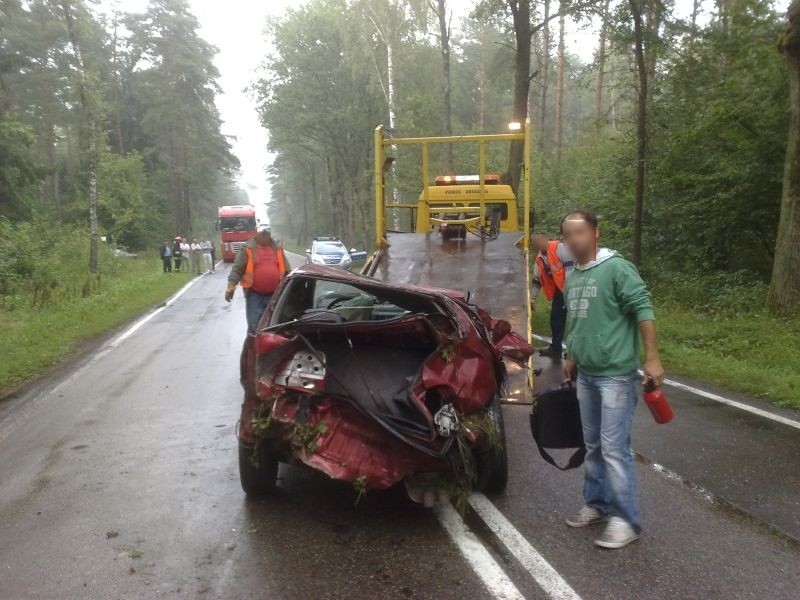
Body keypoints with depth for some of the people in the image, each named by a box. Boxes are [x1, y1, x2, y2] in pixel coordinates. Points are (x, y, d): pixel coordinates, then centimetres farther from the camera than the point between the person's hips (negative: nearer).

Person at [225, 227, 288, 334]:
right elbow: (237, 269, -8)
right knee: (254, 326, -2)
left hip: (273, 295, 4)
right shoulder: (248, 249, -5)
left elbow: (285, 270, 16)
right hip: (254, 294, -4)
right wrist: (231, 287, -16)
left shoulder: (277, 249, 8)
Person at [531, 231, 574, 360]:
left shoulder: (559, 247, -12)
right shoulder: (539, 258, 13)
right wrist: (531, 299, 22)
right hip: (558, 291, 9)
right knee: (555, 320, 11)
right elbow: (537, 281, 21)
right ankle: (555, 349, 22)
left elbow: (570, 266, -19)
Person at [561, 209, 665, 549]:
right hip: (586, 375, 8)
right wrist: (571, 357, 26)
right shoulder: (572, 277, 10)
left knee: (614, 449, -5)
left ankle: (625, 519, 6)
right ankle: (597, 504, 30)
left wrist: (652, 359, -19)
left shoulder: (616, 268, -13)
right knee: (593, 446, 16)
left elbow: (643, 310, -16)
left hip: (616, 375, -8)